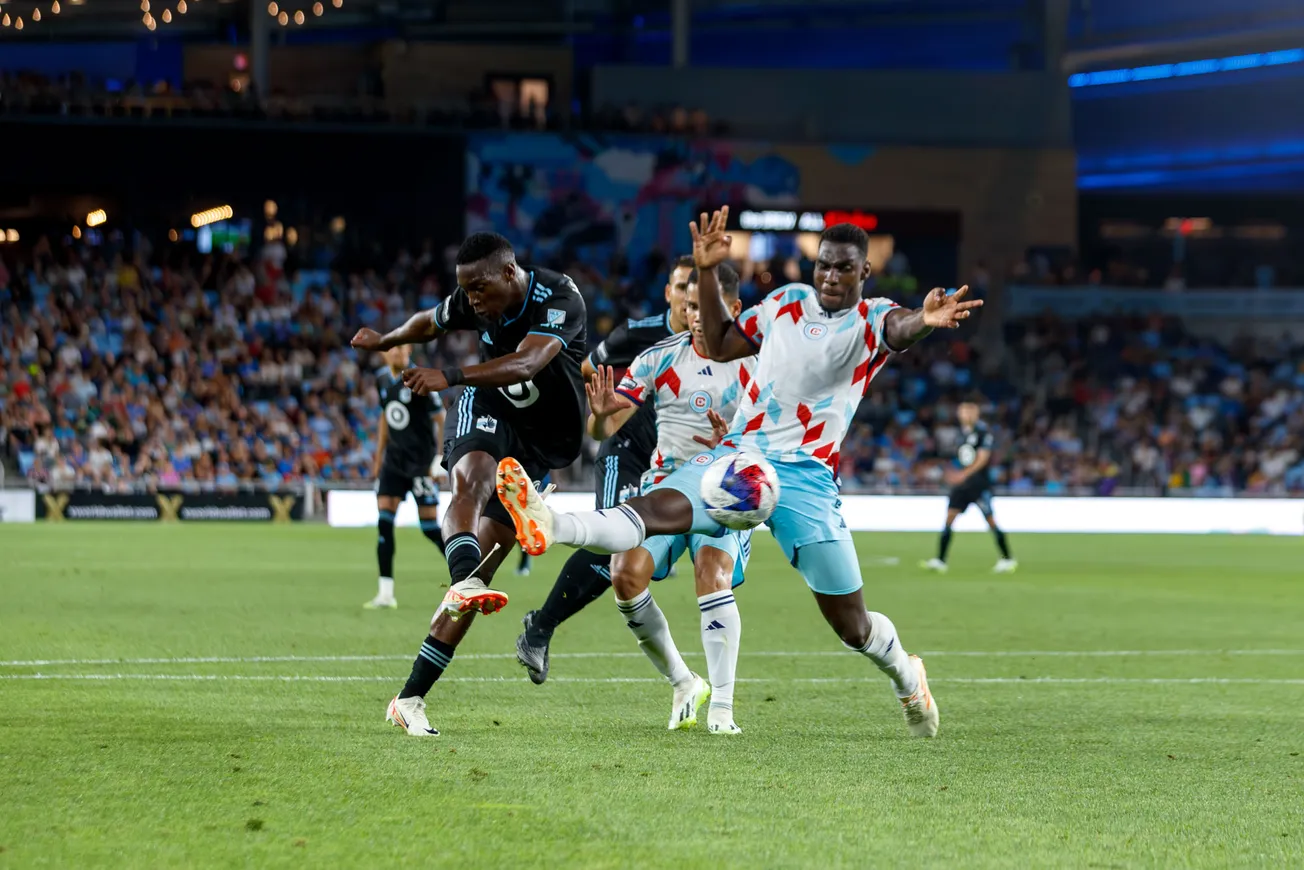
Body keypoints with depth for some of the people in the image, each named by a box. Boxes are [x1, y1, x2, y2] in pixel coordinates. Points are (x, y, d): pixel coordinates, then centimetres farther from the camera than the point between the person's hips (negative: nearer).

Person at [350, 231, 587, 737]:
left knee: (483, 561, -7)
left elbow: (527, 363, -40)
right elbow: (432, 322, 19)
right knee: (471, 481, -35)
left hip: (539, 444, -2)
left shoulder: (558, 300, -22)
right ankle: (464, 581, -64)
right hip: (488, 412, 2)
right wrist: (386, 341, 38)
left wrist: (449, 376, -51)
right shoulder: (473, 304, -6)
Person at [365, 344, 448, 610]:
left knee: (430, 526, -6)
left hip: (421, 461, -6)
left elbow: (441, 420, -11)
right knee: (384, 520, -5)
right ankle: (386, 593, -3)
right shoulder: (382, 379, 6)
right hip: (394, 458, 6)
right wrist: (379, 457, 19)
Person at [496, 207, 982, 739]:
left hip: (805, 476, -3)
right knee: (661, 508, -27)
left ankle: (906, 679, 33)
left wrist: (924, 320, -51)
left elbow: (898, 327, -26)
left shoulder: (872, 321, -1)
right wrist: (708, 274, 11)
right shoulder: (787, 302, 13)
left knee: (851, 623, 4)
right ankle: (551, 527, -49)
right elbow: (722, 346, 22)